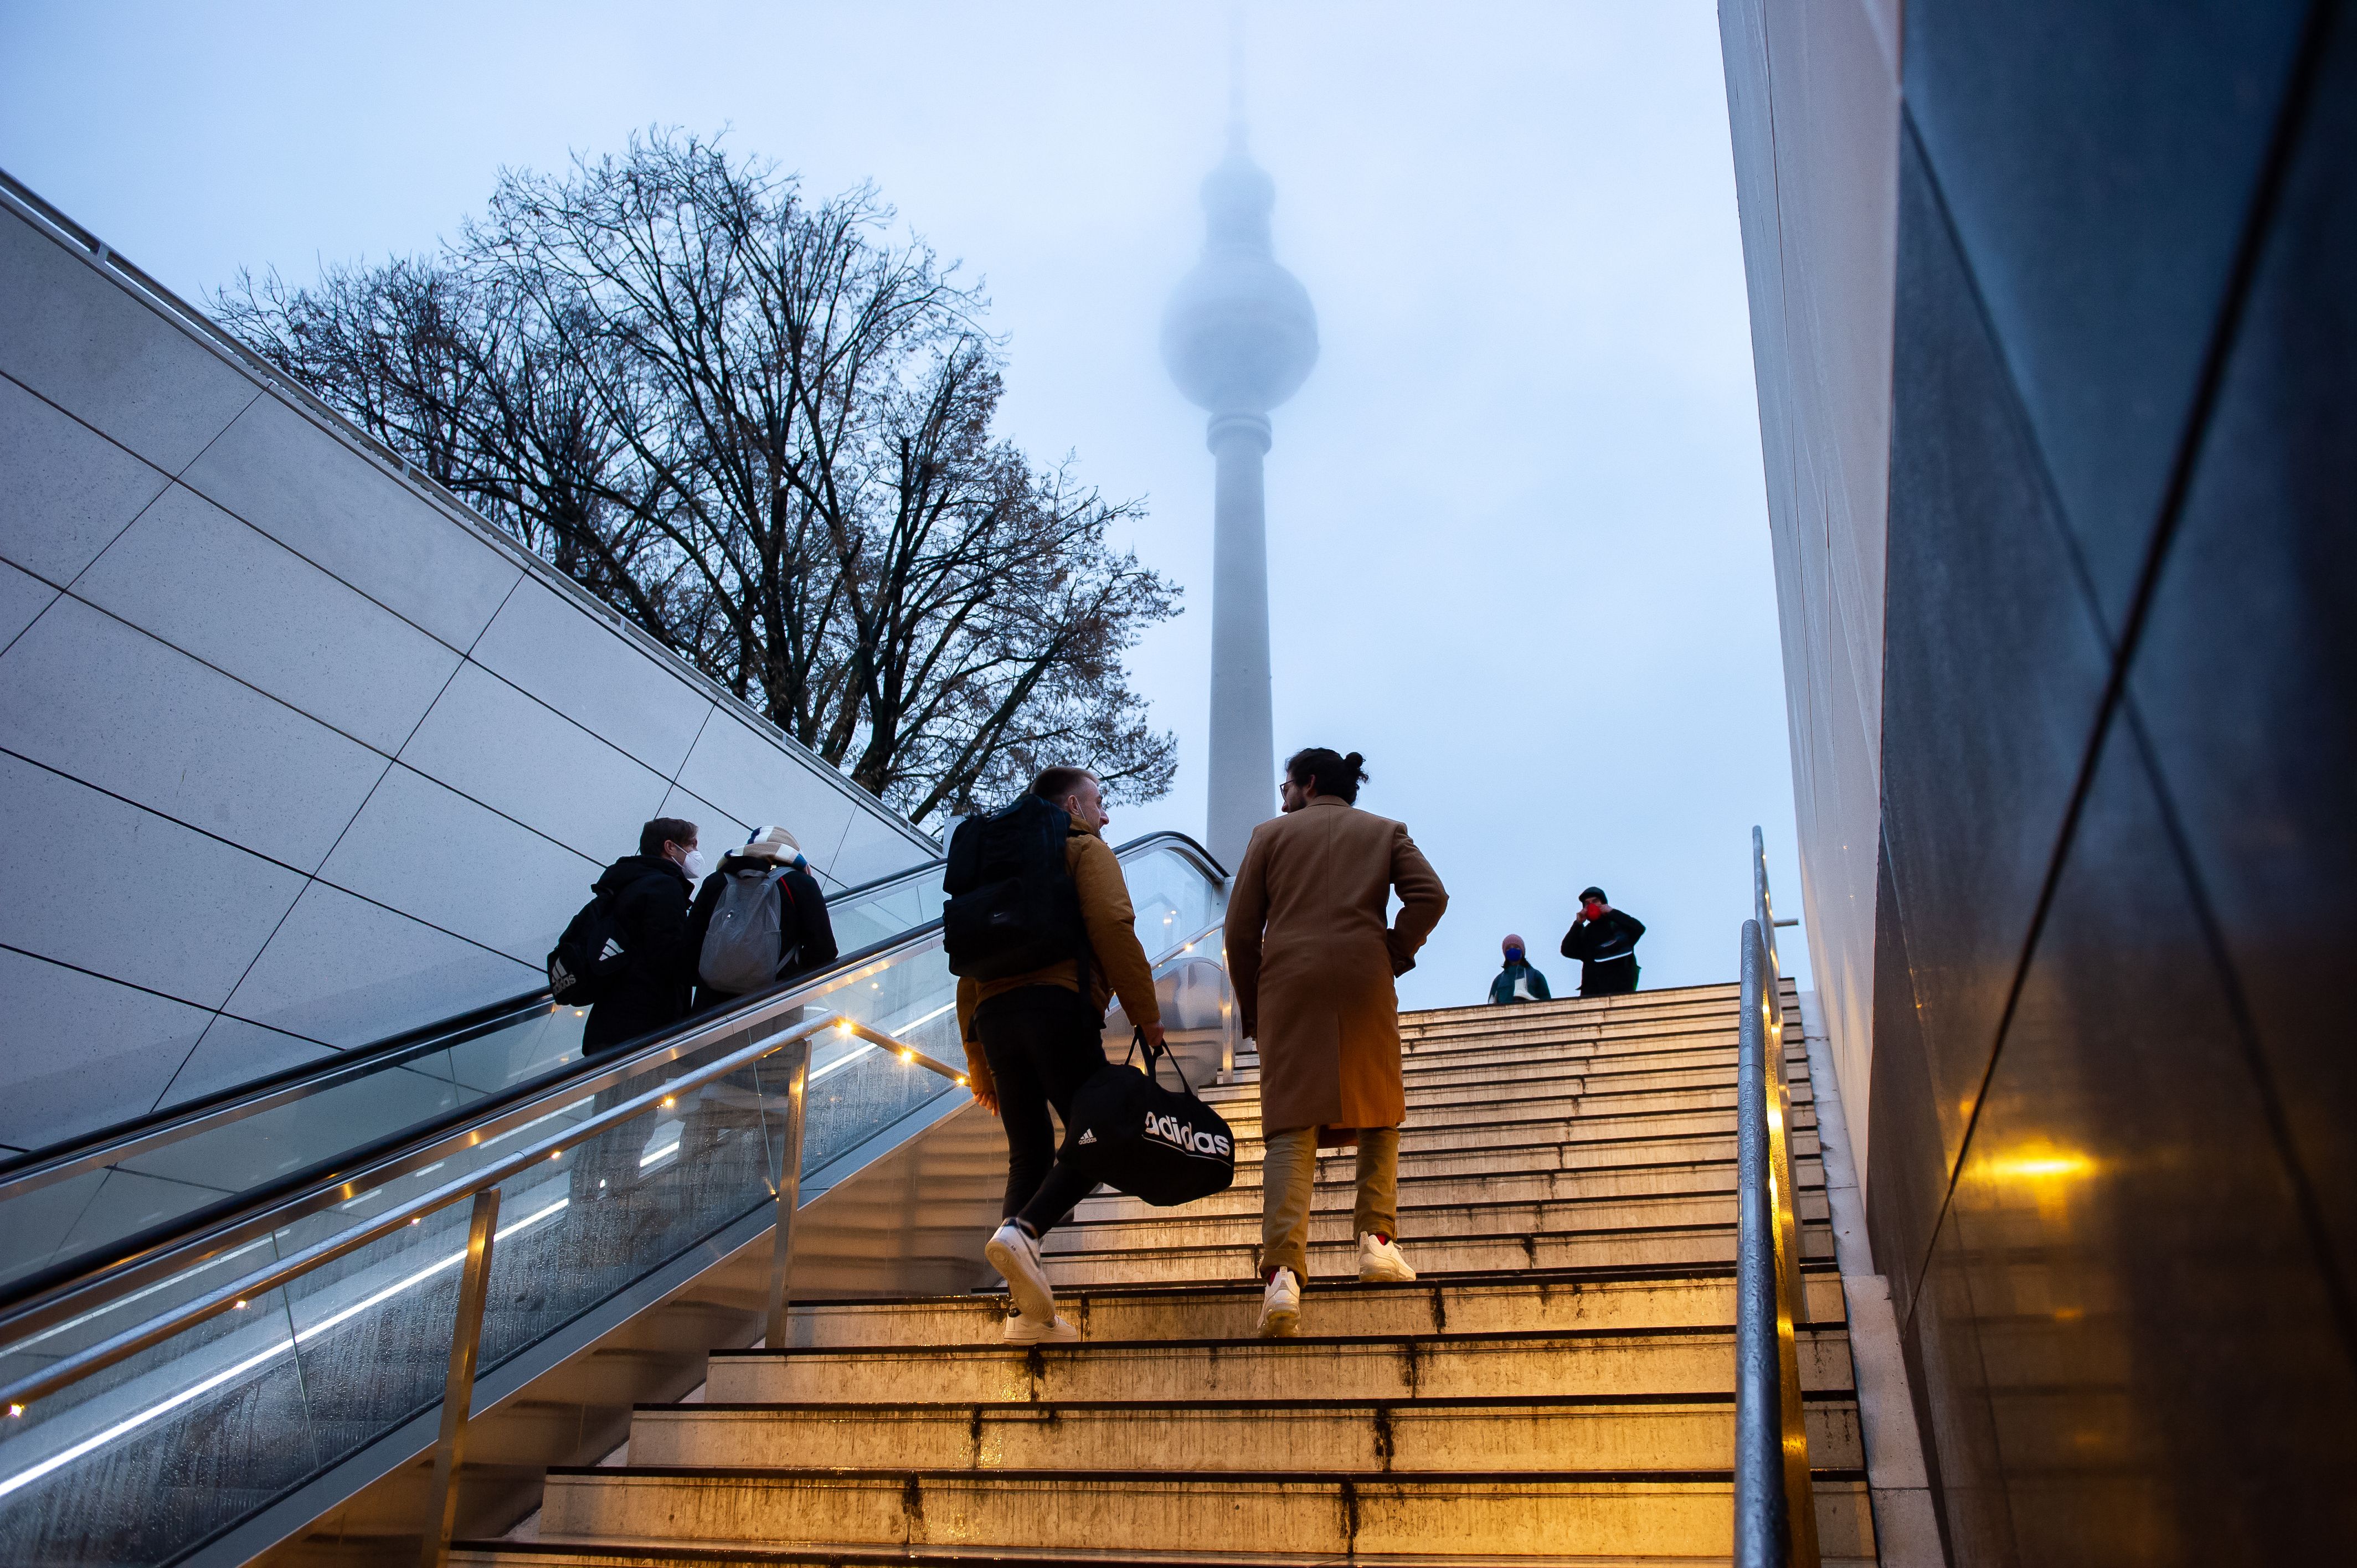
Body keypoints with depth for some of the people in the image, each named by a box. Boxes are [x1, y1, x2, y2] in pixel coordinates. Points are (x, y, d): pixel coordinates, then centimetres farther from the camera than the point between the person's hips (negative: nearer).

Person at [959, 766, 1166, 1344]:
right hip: (1059, 1005, -6)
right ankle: (1023, 1230, -26)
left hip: (992, 1014, 6)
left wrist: (977, 1057, 25)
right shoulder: (1087, 850, 10)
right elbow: (1112, 927, -10)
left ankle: (1031, 1314, 2)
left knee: (1029, 1155, 9)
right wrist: (1146, 1013, -8)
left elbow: (969, 959, 24)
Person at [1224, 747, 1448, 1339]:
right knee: (1379, 1110, 18)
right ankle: (1377, 1235, 4)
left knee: (1290, 1124, -6)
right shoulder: (1386, 831, 17)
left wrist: (1250, 1007, 13)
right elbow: (1430, 896, -1)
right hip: (1365, 983, 1)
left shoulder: (1271, 834, 15)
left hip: (1289, 985, 0)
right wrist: (1394, 955, 7)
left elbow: (1241, 928, 7)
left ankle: (1283, 1272, -19)